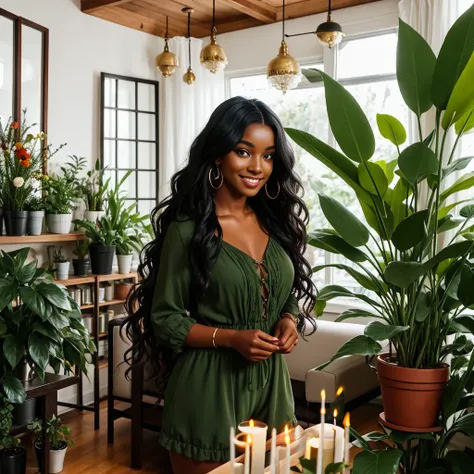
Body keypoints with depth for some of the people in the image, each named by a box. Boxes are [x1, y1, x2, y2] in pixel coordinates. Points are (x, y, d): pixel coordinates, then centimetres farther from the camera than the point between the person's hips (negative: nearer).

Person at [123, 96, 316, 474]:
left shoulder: (276, 222, 5)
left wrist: (289, 321, -6)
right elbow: (165, 320, -10)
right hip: (209, 389, -5)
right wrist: (230, 338, -21)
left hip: (271, 383, 5)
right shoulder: (188, 229, -12)